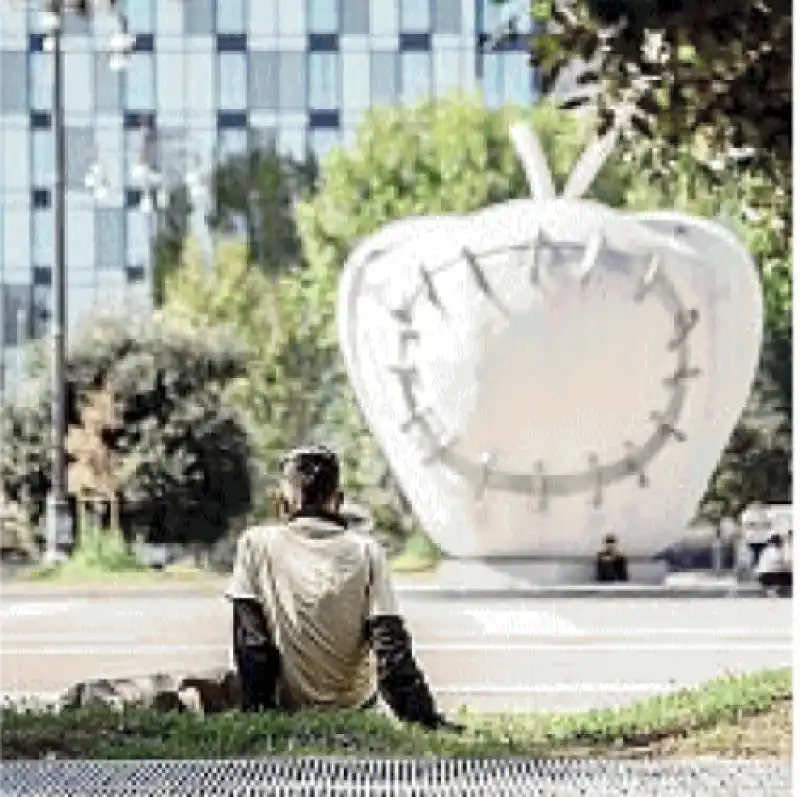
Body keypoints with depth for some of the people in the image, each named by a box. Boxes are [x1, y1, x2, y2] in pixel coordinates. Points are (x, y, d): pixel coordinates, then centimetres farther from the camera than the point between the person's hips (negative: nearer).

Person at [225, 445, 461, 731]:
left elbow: (250, 643, -7)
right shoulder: (366, 552, -6)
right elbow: (392, 646, -9)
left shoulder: (256, 543, -6)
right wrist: (426, 717, -6)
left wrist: (256, 712, -2)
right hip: (354, 707, 1)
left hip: (288, 710, -1)